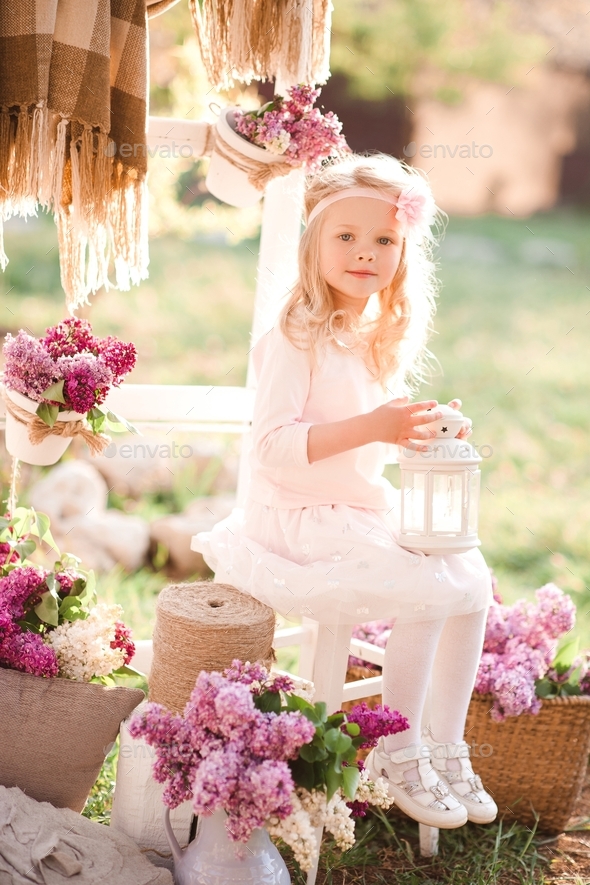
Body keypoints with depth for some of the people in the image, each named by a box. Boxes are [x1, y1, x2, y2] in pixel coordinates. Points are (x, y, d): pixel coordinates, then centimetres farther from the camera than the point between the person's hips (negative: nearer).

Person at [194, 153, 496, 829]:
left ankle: (446, 748, 11)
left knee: (472, 579, -2)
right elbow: (273, 448, -25)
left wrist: (425, 435, 1)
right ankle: (397, 753, 0)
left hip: (370, 514, 8)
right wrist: (371, 428, -31)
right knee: (429, 591, -19)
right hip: (301, 523, -8)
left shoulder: (386, 338, 9)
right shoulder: (295, 340, -17)